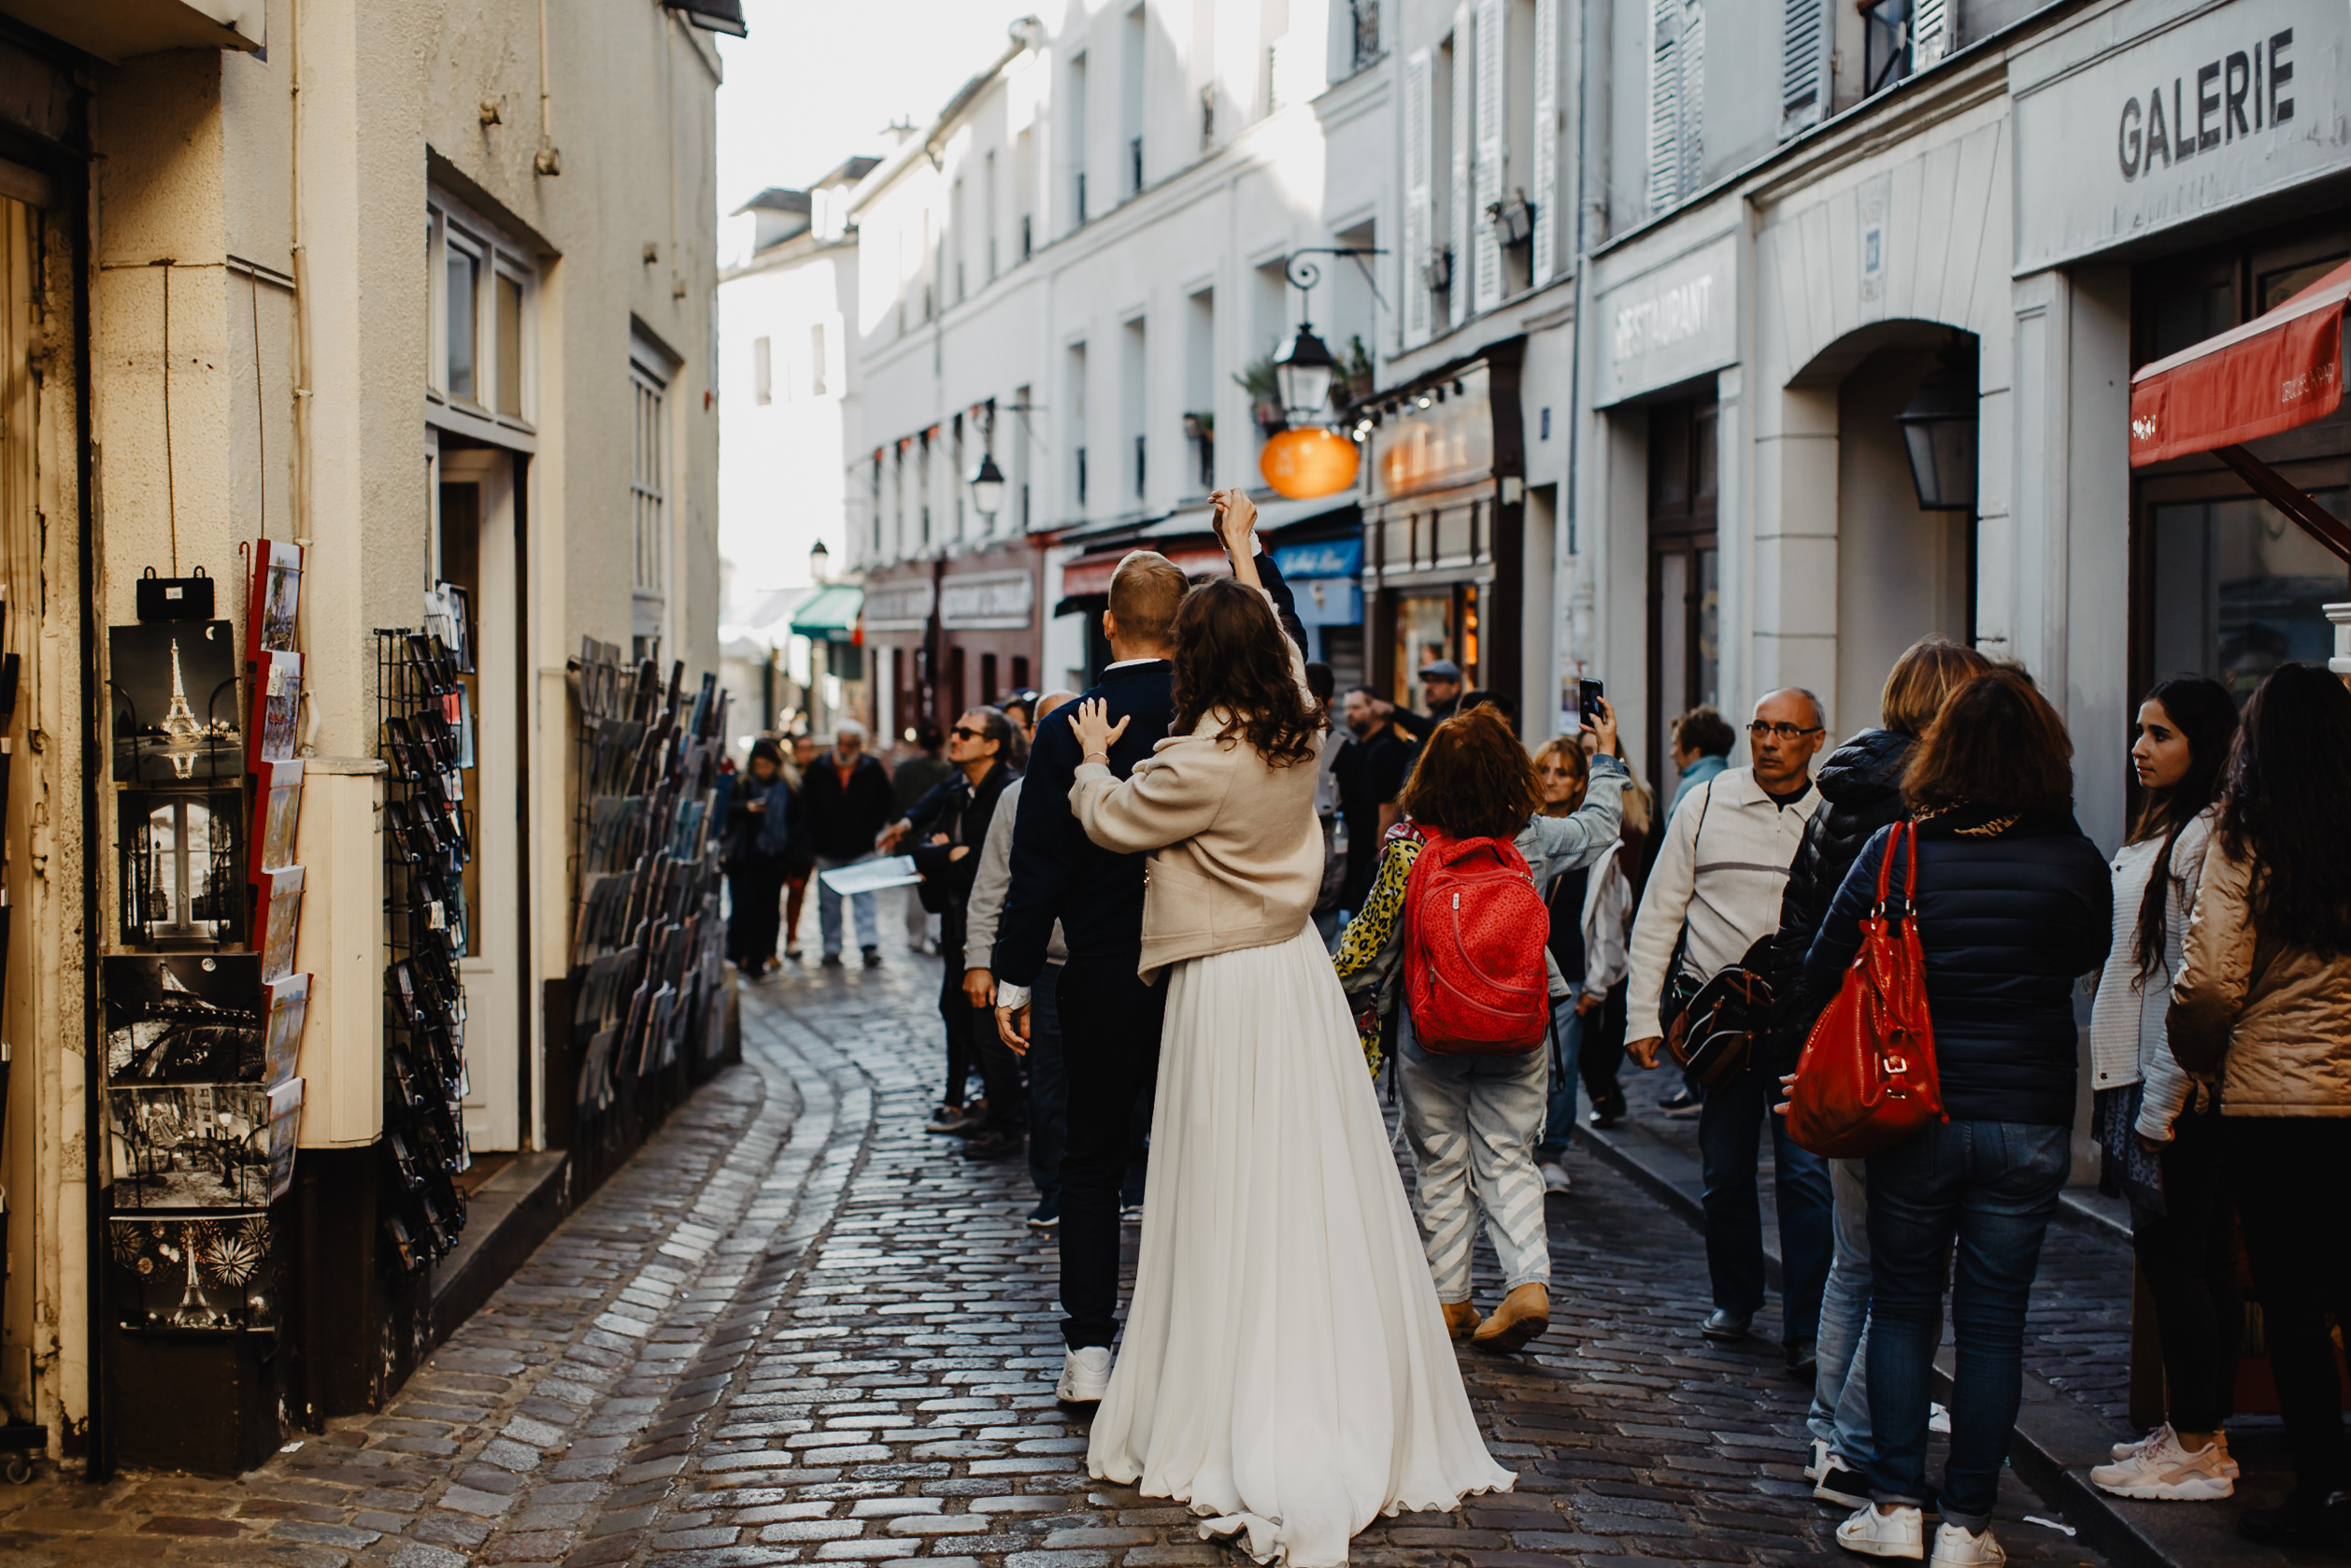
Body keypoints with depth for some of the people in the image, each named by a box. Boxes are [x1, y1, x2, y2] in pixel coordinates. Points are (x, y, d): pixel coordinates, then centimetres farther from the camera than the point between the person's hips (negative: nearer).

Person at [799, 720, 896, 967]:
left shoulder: (872, 770, -1)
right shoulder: (819, 770, 1)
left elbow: (886, 806, 9)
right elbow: (808, 807, 8)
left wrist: (871, 832, -1)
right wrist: (814, 837, 2)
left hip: (860, 848, -2)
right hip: (827, 851, 2)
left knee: (863, 898, -8)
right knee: (829, 902, 5)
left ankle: (869, 945, -12)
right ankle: (832, 949, 11)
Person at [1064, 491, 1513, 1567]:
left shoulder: (1200, 762, -18)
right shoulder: (1299, 737, 2)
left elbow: (1110, 820, -4)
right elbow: (1277, 644, 22)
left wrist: (1094, 759, 16)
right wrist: (1243, 554, 34)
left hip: (1225, 994, -7)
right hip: (1299, 973, 7)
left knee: (1233, 1210, -2)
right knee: (1322, 1201, 11)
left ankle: (1231, 1433, 3)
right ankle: (1350, 1418, 18)